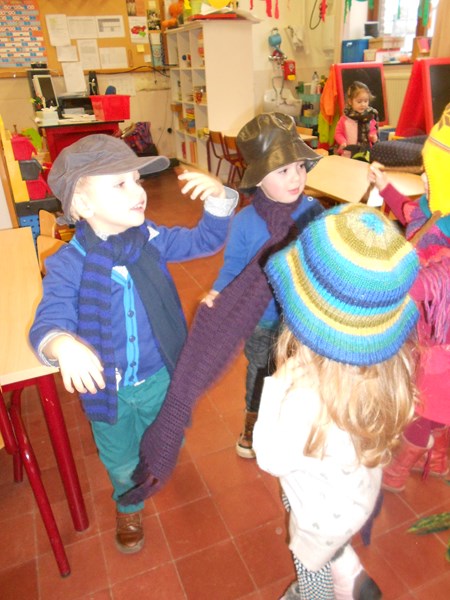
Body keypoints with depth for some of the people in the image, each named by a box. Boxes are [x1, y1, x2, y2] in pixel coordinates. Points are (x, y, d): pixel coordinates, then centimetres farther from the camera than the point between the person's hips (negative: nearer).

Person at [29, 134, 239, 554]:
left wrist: (218, 197, -23)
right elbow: (49, 321, -31)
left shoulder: (151, 239, -14)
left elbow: (206, 240, -3)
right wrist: (62, 344, -56)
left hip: (159, 376, 3)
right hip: (108, 388, -2)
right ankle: (128, 505, 61)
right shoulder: (67, 265, -24)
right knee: (121, 462, 25)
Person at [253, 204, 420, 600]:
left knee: (311, 565, 32)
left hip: (327, 510, -5)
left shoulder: (308, 394, -47)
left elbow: (273, 459, -26)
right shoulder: (391, 360, -28)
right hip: (359, 489, 5)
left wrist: (275, 387, -23)